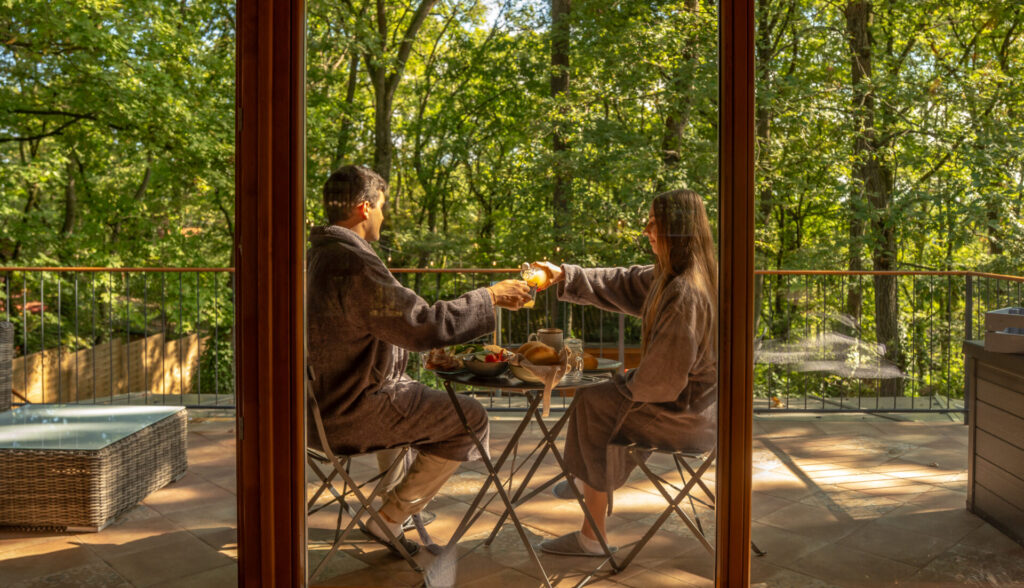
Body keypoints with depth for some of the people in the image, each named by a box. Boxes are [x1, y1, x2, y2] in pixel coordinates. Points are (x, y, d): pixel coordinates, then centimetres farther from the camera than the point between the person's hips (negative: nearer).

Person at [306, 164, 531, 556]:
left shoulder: (320, 254, 9)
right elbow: (423, 325, -28)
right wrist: (490, 297, -17)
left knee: (422, 396, 33)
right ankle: (389, 518, 9)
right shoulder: (352, 263, -25)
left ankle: (390, 493, 37)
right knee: (470, 417, -1)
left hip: (327, 400, 11)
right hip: (353, 414, -11)